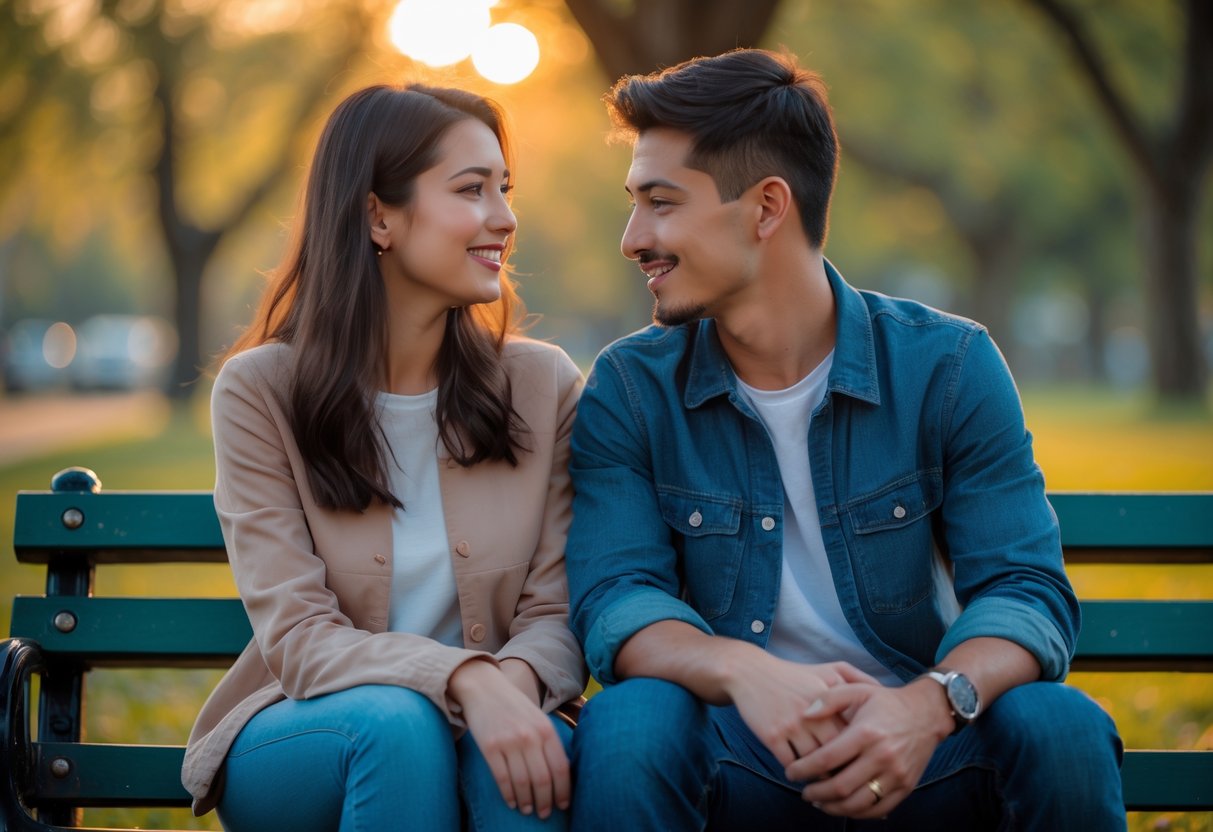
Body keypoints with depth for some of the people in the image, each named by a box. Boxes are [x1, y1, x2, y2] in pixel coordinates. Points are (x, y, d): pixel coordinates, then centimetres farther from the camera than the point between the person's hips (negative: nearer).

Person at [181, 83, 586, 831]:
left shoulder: (545, 385, 1)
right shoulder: (260, 390, -6)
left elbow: (556, 615, -2)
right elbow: (297, 634, -14)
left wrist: (514, 682, -28)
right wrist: (465, 679, -32)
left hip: (491, 717, 1)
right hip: (299, 738, 0)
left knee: (539, 753, -33)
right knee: (395, 721, -33)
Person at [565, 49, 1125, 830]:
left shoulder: (950, 366, -1)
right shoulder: (629, 390, 1)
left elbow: (1026, 589, -8)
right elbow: (615, 598, -9)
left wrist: (932, 702, -32)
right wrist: (741, 670, -33)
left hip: (922, 764, 1)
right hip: (736, 762, 0)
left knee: (1062, 729, -29)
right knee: (627, 727, -32)